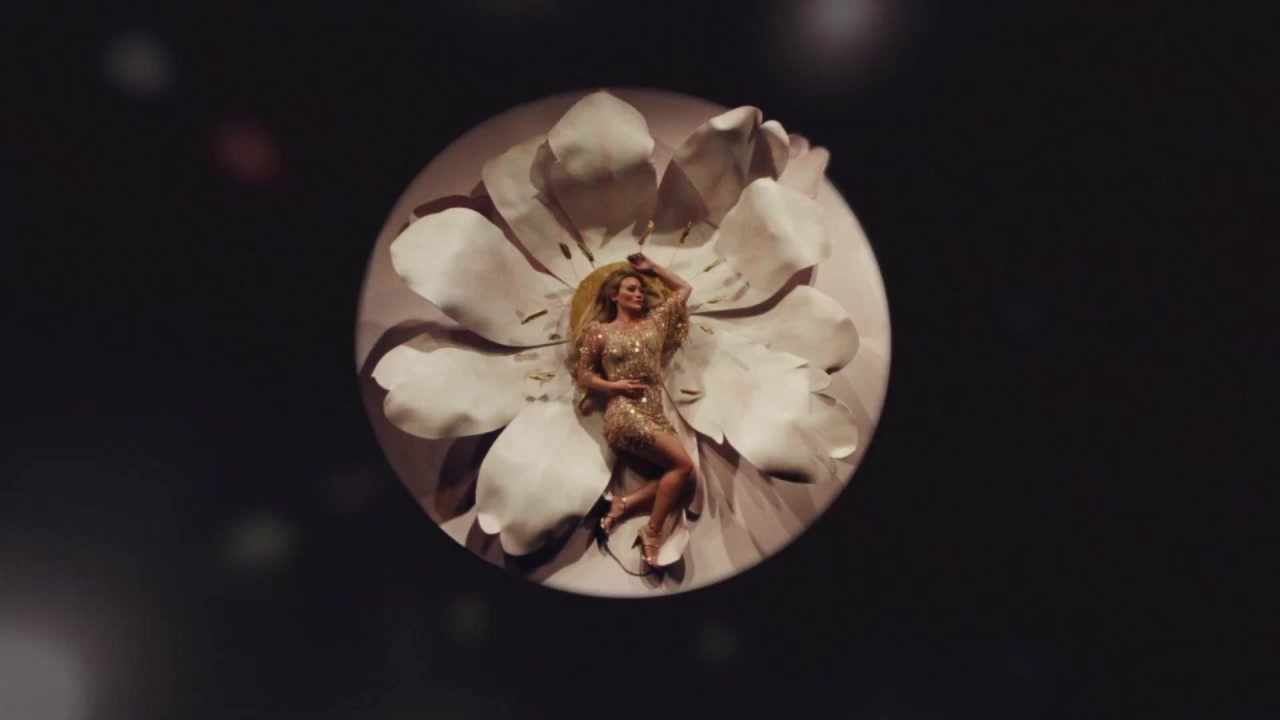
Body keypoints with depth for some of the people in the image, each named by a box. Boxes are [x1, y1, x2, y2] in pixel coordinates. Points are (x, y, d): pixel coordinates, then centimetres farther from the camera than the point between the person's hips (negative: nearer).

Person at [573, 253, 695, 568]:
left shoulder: (655, 321, 16)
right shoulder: (599, 331, 5)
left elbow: (684, 289, 26)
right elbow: (583, 375, 8)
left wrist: (653, 268, 22)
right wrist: (613, 385, -8)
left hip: (655, 416, 6)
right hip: (625, 414, -6)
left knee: (688, 478, -7)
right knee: (682, 465, -18)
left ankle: (624, 504, -1)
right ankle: (652, 532, -8)